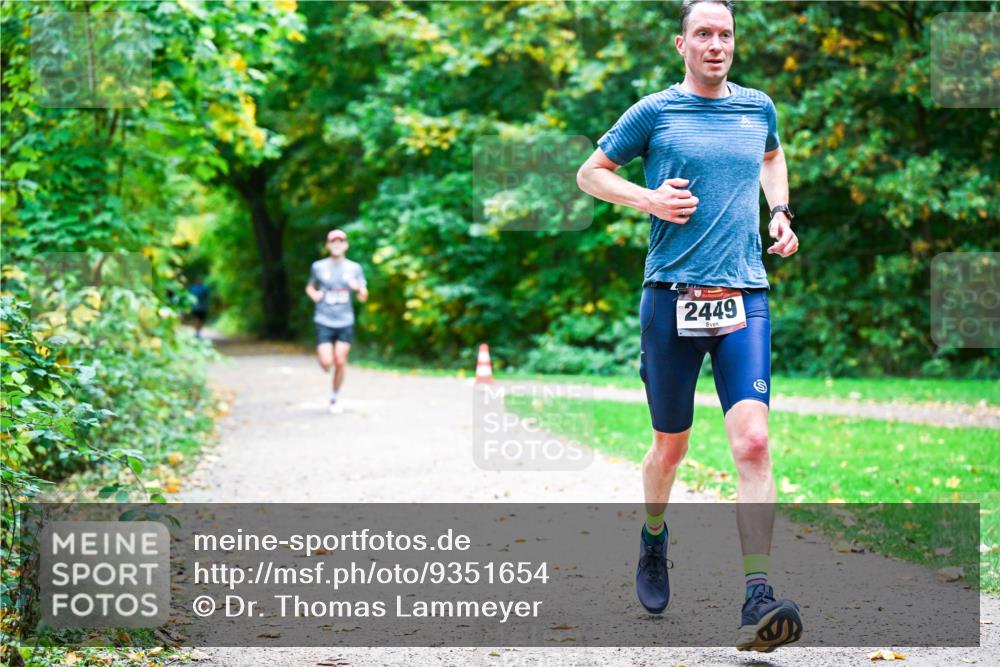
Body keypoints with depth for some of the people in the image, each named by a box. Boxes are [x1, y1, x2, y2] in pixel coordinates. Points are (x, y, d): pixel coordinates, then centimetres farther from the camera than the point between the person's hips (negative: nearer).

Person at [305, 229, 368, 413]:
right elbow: (309, 287, 18)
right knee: (326, 363, -11)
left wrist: (359, 288, -20)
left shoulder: (354, 268, 3)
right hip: (324, 322, -1)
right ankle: (322, 354, 27)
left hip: (345, 323, 1)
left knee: (340, 362, -1)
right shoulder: (318, 267, 2)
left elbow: (364, 298, 2)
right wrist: (314, 295, -4)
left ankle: (334, 398, 18)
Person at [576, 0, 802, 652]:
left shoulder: (759, 108, 12)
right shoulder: (654, 113, 2)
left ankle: (758, 597, -20)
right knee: (671, 445, 10)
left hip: (744, 298, 1)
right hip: (672, 298, -1)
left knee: (752, 440, -16)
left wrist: (781, 213, 17)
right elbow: (591, 173, 11)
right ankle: (654, 541, 41)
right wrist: (647, 198, -6)